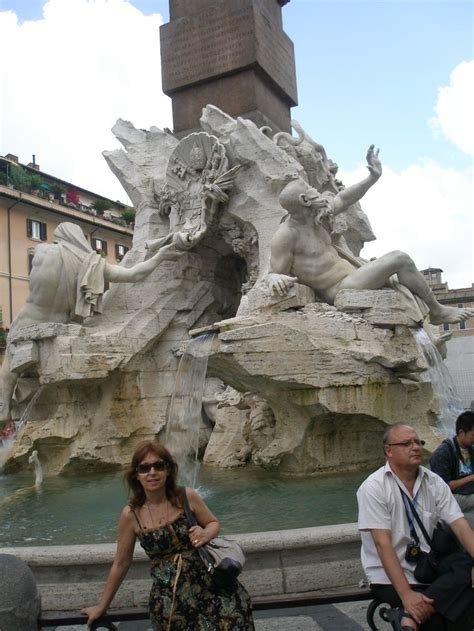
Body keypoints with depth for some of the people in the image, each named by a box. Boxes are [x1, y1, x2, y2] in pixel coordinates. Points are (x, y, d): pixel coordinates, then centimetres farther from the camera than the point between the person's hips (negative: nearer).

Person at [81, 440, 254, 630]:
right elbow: (121, 564, 6)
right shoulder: (131, 515, -6)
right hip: (168, 596, -1)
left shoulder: (187, 497, -6)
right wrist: (102, 606, 13)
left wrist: (206, 534, -12)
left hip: (207, 582, 1)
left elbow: (213, 523, 11)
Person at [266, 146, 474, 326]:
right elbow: (273, 273, -18)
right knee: (400, 259, -15)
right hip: (340, 289, -10)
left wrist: (372, 178, 8)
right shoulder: (284, 236, -21)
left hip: (350, 275, 10)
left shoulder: (313, 214, 2)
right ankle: (437, 311, 3)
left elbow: (343, 199, 12)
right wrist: (275, 279, -43)